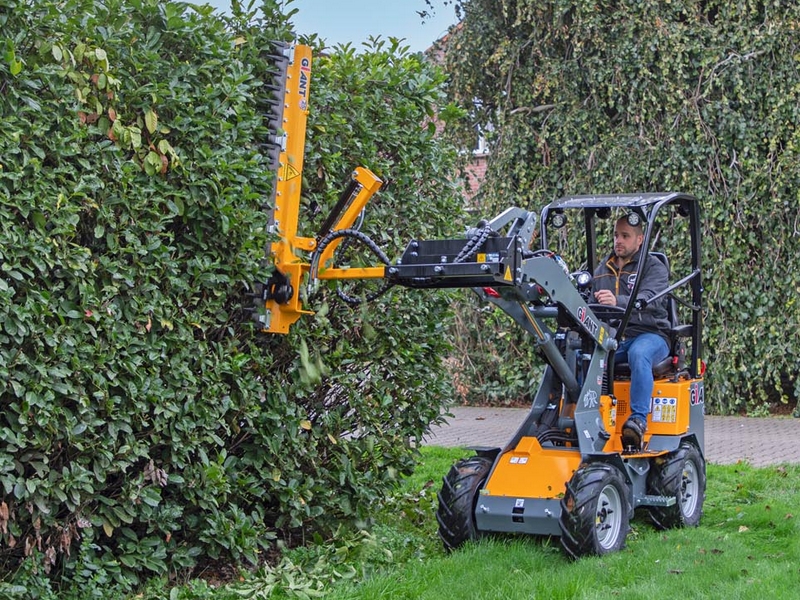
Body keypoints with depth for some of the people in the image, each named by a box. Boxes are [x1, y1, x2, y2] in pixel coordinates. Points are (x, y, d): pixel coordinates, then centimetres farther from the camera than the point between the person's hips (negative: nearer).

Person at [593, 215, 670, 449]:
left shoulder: (654, 267, 0)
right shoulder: (603, 269, 20)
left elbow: (648, 299, -20)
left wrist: (617, 302, -40)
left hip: (648, 335, -4)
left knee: (638, 353, -39)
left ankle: (639, 419, -43)